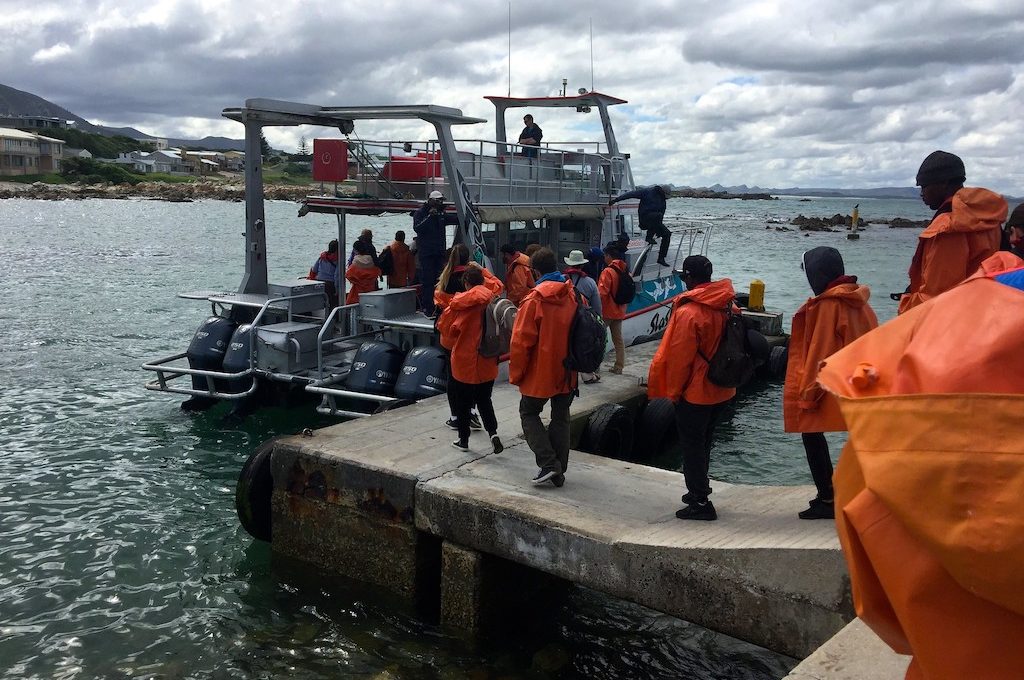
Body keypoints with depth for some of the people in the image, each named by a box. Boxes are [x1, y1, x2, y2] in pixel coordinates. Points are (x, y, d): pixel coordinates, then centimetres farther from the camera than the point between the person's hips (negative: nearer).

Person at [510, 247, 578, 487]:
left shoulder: (535, 299, -17)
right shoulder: (573, 294, -1)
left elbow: (521, 341, -15)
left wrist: (516, 373, -4)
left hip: (540, 372, -5)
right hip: (567, 371, 5)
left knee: (529, 413, 12)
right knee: (561, 417, 16)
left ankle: (548, 463, -2)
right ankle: (559, 471, 19)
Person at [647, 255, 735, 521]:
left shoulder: (688, 312, -22)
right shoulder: (727, 306, 1)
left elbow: (680, 357, -19)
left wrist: (673, 391, -6)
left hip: (695, 392, -8)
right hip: (722, 390, 8)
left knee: (692, 445, 4)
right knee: (703, 442, 21)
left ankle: (700, 502, 9)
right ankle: (699, 492, 33)